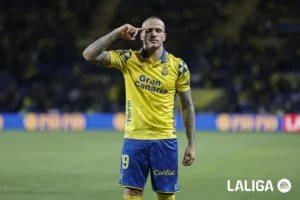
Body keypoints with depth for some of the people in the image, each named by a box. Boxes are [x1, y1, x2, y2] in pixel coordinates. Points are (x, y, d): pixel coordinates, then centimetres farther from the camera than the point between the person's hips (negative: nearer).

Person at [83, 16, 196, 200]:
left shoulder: (178, 66, -1)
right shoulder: (128, 59, -1)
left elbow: (187, 106, 5)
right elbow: (89, 55, -10)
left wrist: (192, 144, 1)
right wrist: (116, 33, -14)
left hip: (165, 140, 0)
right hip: (134, 138, 0)